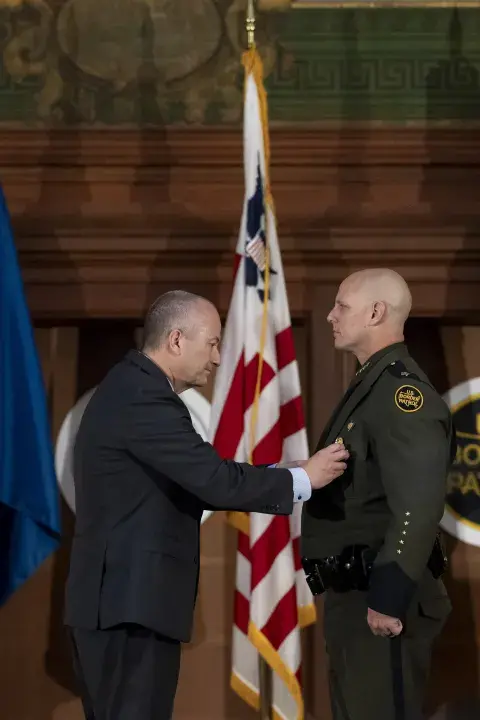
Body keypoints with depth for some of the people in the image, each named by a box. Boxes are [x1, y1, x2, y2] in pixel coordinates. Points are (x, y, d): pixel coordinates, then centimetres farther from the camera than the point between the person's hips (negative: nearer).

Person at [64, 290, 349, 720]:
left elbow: (196, 483, 13)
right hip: (131, 601, -11)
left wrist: (282, 477, 8)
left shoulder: (130, 388, 14)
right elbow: (215, 481, -22)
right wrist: (302, 479, -9)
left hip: (118, 596, 11)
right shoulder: (144, 398, -18)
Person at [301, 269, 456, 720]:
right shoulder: (369, 386, 15)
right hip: (350, 594, 10)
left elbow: (418, 510, -24)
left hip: (381, 599, -10)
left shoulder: (402, 392, -17)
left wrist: (389, 601, -24)